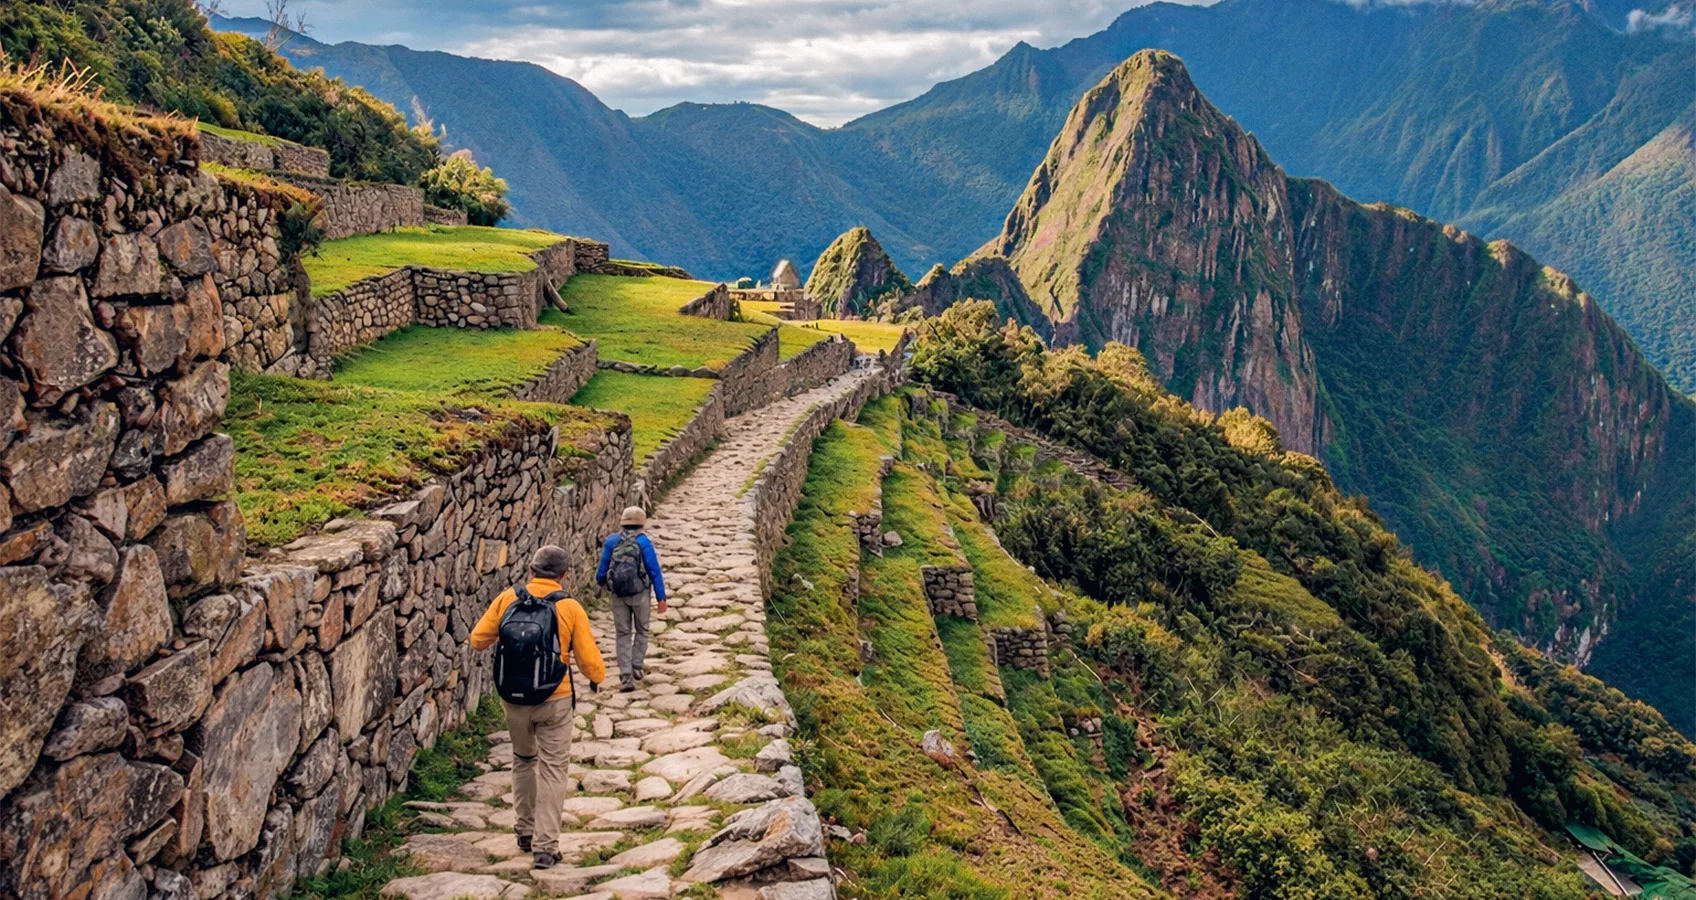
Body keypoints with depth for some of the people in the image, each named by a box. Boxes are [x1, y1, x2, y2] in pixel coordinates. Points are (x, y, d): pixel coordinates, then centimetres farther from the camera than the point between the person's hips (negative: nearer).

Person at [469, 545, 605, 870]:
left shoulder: (507, 599, -6)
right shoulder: (570, 608, -11)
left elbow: (478, 639, 0)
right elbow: (589, 659, -8)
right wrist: (597, 678, 14)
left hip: (513, 700, 3)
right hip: (554, 702, -3)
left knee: (523, 760, 24)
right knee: (553, 769, 7)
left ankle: (526, 831, 33)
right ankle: (545, 847, 5)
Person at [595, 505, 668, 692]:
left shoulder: (611, 541, -1)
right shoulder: (643, 542, -9)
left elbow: (602, 568, 4)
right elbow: (654, 571, -11)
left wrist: (600, 581, 27)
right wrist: (661, 598, -7)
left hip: (618, 594, 2)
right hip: (640, 593, -2)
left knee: (623, 634, 9)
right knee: (641, 630, 20)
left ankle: (626, 677, 2)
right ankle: (636, 667, 16)